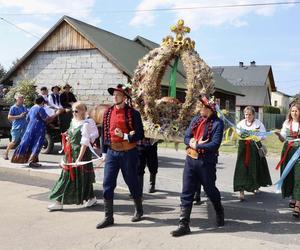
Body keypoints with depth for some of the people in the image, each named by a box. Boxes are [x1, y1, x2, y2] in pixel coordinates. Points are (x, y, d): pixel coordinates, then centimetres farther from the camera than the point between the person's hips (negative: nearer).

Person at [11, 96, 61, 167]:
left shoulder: (32, 108, 15)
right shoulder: (40, 109, -13)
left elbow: (28, 119, 24)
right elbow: (47, 119, -18)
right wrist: (56, 114, -12)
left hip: (30, 129, 9)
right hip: (38, 130, -9)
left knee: (27, 144, 11)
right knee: (36, 145, -5)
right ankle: (32, 161, -7)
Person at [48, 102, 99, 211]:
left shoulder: (85, 124, -14)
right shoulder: (73, 122, 9)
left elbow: (84, 143, -19)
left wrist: (79, 158, -23)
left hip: (81, 153, -7)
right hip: (71, 153, 7)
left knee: (83, 177, 3)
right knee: (67, 176, 9)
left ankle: (91, 198, 23)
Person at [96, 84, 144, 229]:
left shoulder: (133, 113, -7)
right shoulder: (108, 113, 6)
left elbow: (140, 135, -7)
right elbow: (104, 133, 12)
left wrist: (124, 136, -21)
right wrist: (104, 152, 9)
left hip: (129, 153, -3)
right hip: (112, 152, 4)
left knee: (132, 183, 11)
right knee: (107, 184, 1)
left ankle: (139, 210, 33)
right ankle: (108, 217, 11)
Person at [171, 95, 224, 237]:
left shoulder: (217, 123, -10)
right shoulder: (196, 119, 8)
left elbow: (215, 144, -19)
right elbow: (186, 138, 5)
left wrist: (196, 145, -14)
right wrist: (193, 143, -16)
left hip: (206, 162, -5)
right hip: (190, 160, 5)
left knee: (210, 190, 14)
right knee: (186, 193, 3)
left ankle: (219, 213, 42)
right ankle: (184, 224, 9)